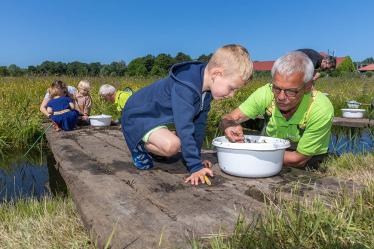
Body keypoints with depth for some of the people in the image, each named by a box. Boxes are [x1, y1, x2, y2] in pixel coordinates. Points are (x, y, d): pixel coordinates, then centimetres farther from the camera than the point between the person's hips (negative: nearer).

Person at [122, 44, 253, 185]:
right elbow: (185, 128, -35)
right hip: (138, 115, -9)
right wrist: (196, 166, -33)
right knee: (172, 145, -32)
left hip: (159, 117, 9)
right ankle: (140, 147, -3)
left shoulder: (206, 89, -5)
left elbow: (199, 123, 1)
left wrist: (196, 157, 4)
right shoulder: (185, 88, -34)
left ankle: (147, 144, 20)